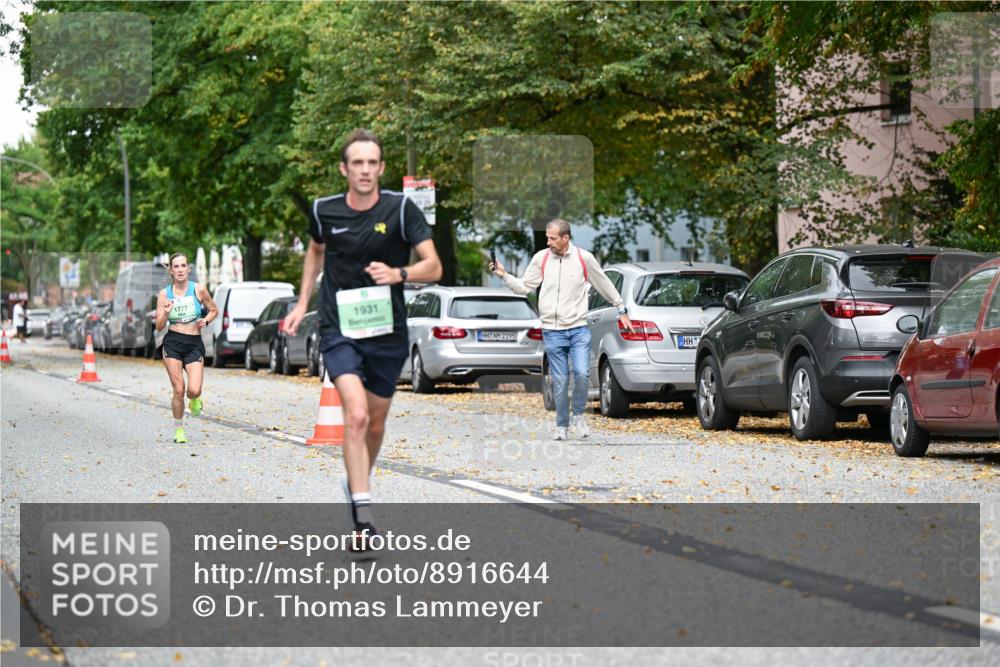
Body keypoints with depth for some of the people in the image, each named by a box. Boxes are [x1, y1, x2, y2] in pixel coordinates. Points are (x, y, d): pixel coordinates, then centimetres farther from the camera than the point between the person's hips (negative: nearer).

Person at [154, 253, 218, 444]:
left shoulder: (199, 290, 1)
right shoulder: (164, 294, 2)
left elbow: (214, 311, 15)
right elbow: (159, 327, 3)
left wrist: (205, 320, -5)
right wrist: (166, 313, -16)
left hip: (194, 344, 0)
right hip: (172, 343, 0)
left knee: (194, 390, -14)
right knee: (178, 390, -5)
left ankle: (195, 399, 25)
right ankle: (178, 429, 14)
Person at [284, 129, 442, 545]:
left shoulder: (401, 209, -8)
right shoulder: (324, 211, -1)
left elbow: (433, 268, -12)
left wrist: (399, 274, -31)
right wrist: (302, 304, 18)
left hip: (387, 332, 1)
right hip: (339, 330, -1)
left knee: (376, 424, 14)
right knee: (356, 415, -21)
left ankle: (356, 480, 45)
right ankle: (363, 519, -23)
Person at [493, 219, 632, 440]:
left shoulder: (584, 258, 0)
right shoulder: (541, 258, 3)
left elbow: (605, 285, 11)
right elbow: (524, 287, 7)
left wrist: (621, 310, 18)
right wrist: (504, 275, -7)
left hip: (578, 329, -1)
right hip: (552, 331, 1)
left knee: (582, 374, -16)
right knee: (559, 381, 2)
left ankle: (579, 414, 8)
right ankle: (561, 426, 16)